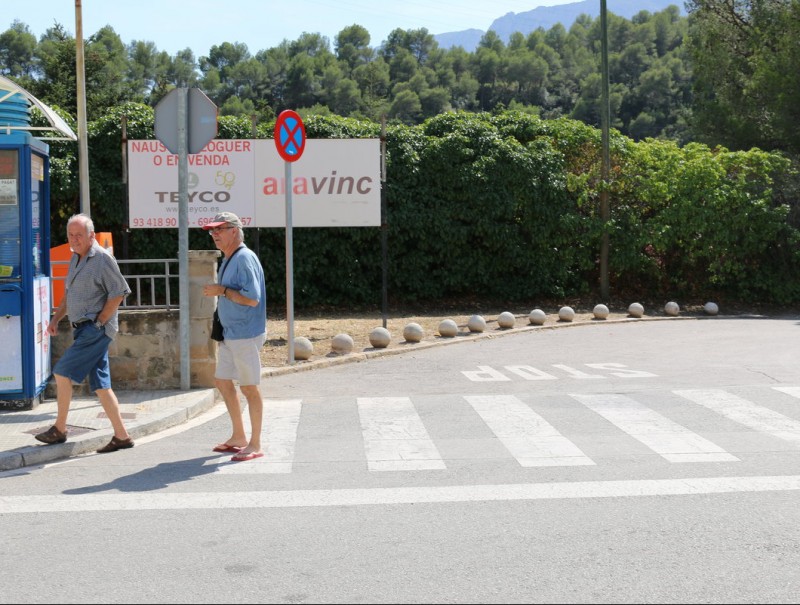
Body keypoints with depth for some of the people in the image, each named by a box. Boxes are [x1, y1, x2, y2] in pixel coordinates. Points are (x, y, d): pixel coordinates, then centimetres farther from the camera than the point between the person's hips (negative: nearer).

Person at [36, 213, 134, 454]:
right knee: (100, 384, 7)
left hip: (96, 329, -9)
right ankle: (122, 436, 10)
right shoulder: (75, 258, 16)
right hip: (83, 329, 9)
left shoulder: (102, 258, -11)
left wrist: (99, 322, -14)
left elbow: (118, 293, -14)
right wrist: (56, 318, 16)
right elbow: (69, 294, 26)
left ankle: (59, 429, 3)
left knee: (63, 372, -9)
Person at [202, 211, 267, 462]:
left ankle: (255, 445, 7)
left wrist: (221, 291, -18)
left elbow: (252, 298, -24)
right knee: (222, 381, 16)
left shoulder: (245, 258, -16)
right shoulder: (227, 260, 14)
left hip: (245, 335, -10)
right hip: (229, 334, 10)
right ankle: (238, 437, 28)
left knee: (249, 387, -2)